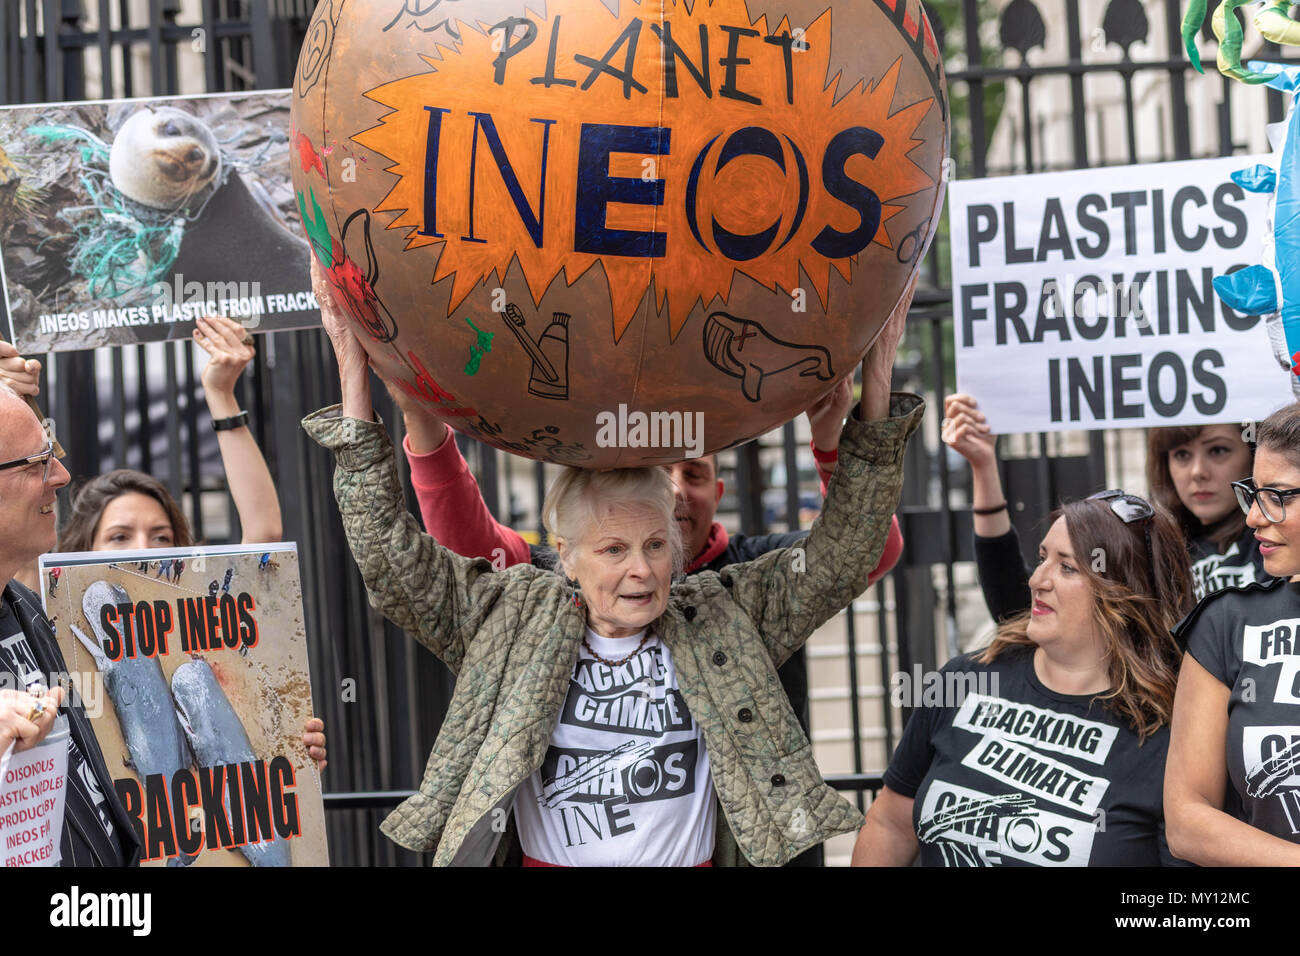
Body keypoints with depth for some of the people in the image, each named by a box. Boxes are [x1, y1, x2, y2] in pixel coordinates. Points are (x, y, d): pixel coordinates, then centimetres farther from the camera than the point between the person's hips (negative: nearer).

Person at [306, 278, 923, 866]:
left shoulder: (726, 616, 6)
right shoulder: (509, 616, 4)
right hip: (546, 858, -1)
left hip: (694, 857, 1)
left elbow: (839, 558, 4)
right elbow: (391, 556, 1)